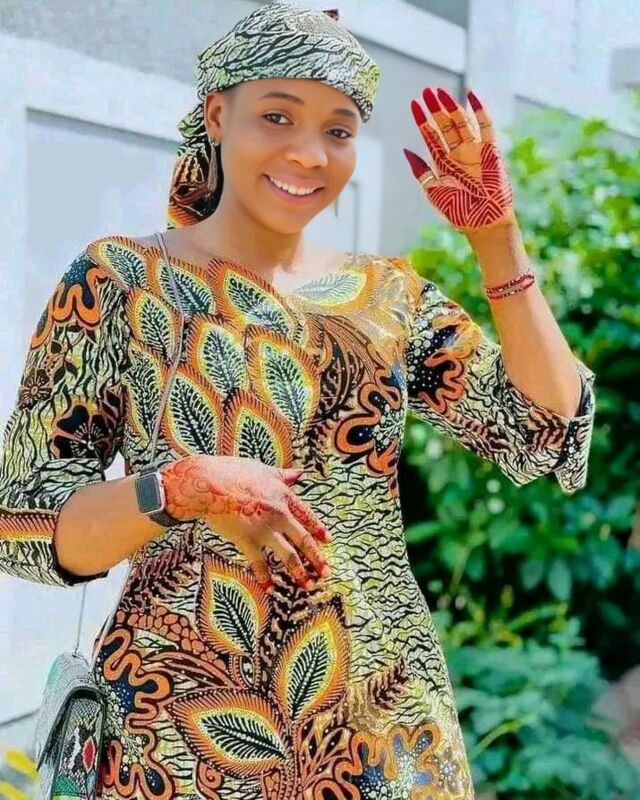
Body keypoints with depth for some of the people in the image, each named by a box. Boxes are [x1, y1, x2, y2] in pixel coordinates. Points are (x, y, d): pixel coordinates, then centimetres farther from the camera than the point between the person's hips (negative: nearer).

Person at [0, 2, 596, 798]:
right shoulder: (121, 280, -5)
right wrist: (182, 487, -24)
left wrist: (496, 241, -6)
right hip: (185, 732, -3)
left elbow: (549, 436, -1)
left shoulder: (388, 293, 5)